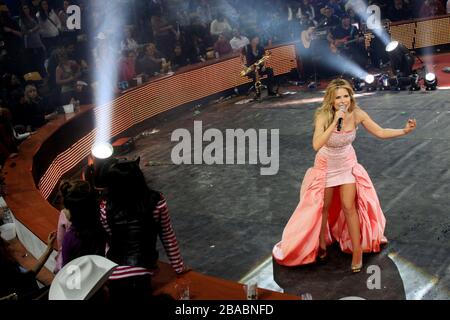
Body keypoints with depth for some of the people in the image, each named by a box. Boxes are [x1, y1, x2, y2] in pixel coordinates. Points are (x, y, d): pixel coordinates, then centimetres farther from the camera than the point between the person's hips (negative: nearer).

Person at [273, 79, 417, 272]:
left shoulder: (357, 114, -21)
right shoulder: (324, 116, -30)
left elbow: (381, 133, -10)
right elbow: (316, 145, -45)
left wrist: (404, 131, -22)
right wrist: (335, 122, -48)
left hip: (347, 164, 2)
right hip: (326, 165, -1)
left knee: (349, 207, -2)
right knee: (323, 207, 13)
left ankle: (357, 252, 11)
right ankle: (321, 245, 35)